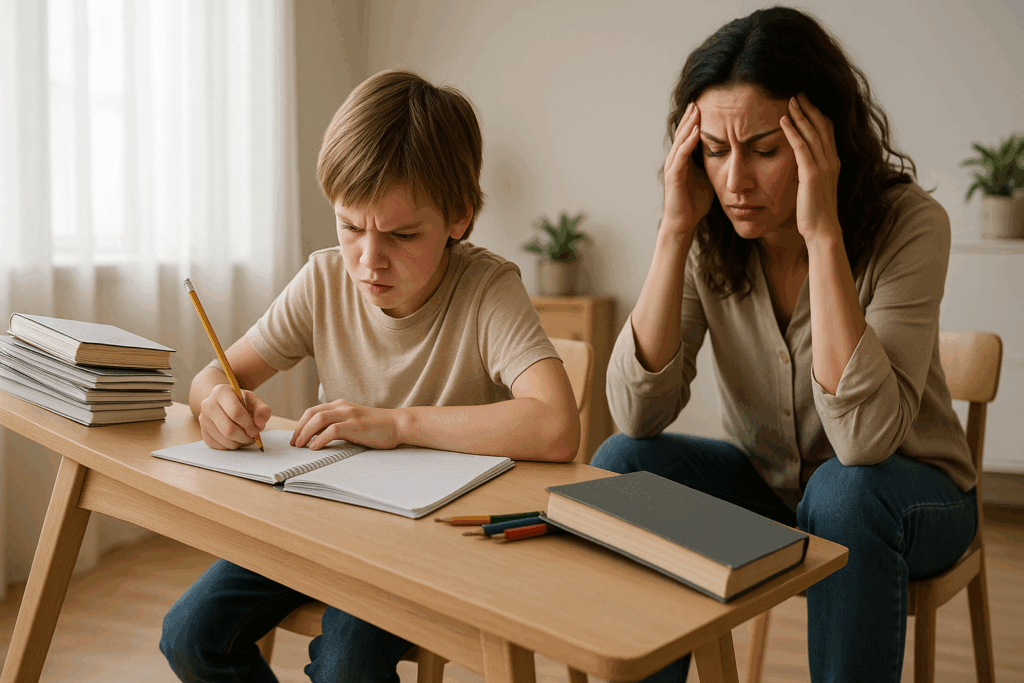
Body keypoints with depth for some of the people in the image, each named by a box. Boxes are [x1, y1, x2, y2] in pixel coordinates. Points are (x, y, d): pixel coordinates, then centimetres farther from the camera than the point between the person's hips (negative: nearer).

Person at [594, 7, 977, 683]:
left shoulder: (909, 223, -23)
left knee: (841, 492, -34)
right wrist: (676, 229, -27)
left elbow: (864, 441, -35)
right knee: (621, 462, -19)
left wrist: (823, 233, -36)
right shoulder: (710, 236, -13)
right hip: (765, 485, 3)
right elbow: (638, 415, -23)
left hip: (903, 496, -3)